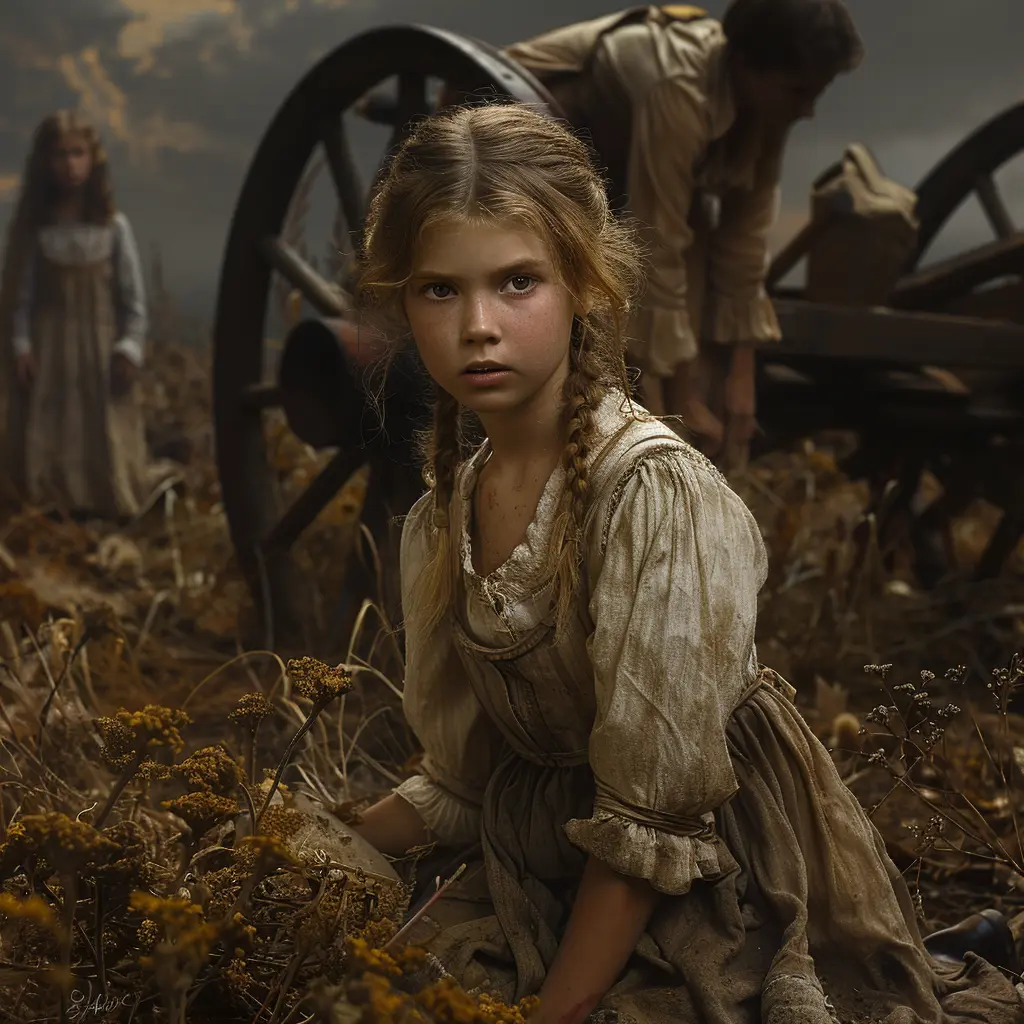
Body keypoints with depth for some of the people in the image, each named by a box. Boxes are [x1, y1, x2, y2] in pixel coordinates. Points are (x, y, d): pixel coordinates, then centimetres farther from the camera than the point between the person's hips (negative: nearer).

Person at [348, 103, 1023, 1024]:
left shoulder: (658, 493, -21)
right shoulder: (438, 522, 1)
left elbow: (651, 820, -19)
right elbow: (466, 782, 7)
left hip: (722, 904, -6)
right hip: (545, 891, 6)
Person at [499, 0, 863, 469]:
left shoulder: (758, 95, -15)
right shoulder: (677, 90, -39)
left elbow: (746, 231, -11)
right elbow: (657, 248, -37)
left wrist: (741, 375, -11)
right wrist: (681, 400, -30)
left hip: (615, 155, 8)